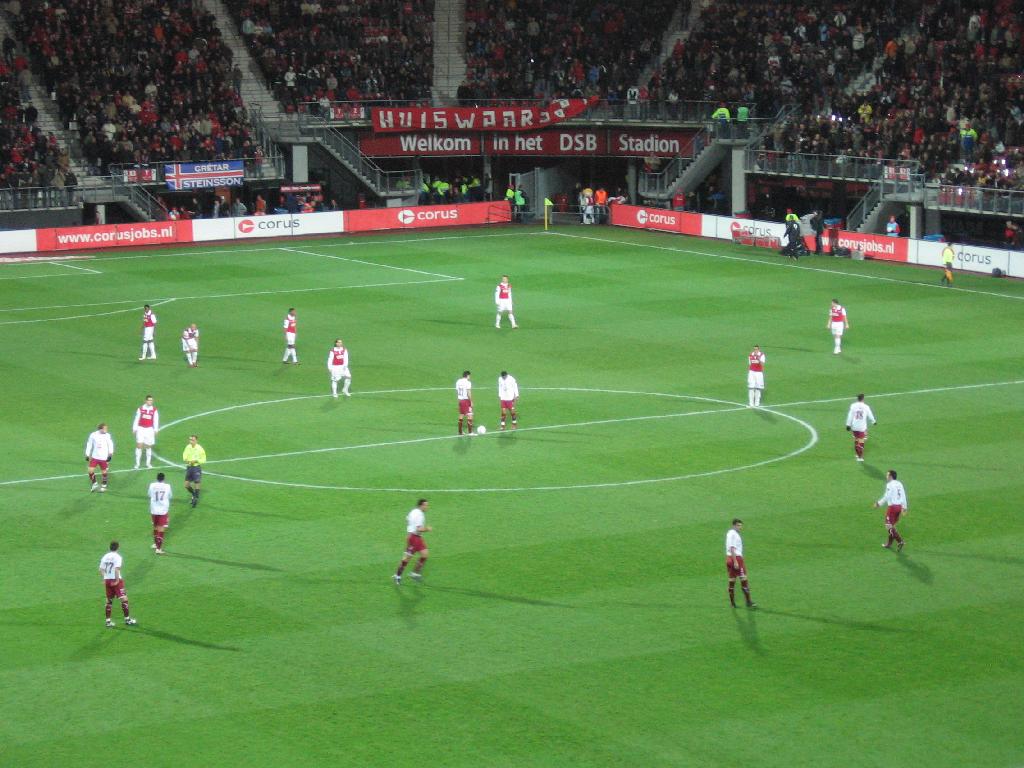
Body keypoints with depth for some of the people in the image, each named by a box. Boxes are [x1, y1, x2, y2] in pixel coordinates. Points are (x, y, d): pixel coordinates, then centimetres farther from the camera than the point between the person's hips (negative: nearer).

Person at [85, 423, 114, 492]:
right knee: (90, 470, -7)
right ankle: (94, 484, 14)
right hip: (95, 457, 1)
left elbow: (110, 445, 0)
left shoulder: (108, 436, -6)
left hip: (104, 458, -1)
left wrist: (110, 454, -10)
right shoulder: (93, 435, -4)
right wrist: (87, 455, 7)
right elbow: (89, 445, 6)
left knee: (104, 472, 6)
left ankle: (104, 486, 23)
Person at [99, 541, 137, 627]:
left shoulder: (105, 557, 9)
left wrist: (104, 579, 12)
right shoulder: (117, 557, -9)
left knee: (109, 600, 14)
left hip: (107, 580, 7)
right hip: (115, 580, -7)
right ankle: (127, 619, -1)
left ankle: (108, 621, 15)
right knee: (124, 599, -1)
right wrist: (117, 580, -17)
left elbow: (101, 570, 6)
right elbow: (117, 569, -20)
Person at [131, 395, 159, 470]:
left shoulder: (154, 410, 0)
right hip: (141, 429, -1)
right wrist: (134, 429, 1)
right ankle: (137, 463, 1)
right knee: (139, 445, -6)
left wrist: (156, 430, -5)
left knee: (149, 446, 7)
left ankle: (148, 463, 19)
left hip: (149, 429, 1)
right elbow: (136, 419, 3)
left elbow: (156, 420, 2)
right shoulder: (140, 409, -1)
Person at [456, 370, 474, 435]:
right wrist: (471, 402, -12)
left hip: (460, 400, 7)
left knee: (461, 416, 15)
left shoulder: (458, 382, 8)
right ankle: (470, 432, -9)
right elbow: (469, 393, -17)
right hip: (466, 400, -7)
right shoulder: (468, 382, -12)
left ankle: (460, 431, 19)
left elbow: (456, 392, 11)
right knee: (469, 416, -5)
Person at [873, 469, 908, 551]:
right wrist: (904, 507, 20)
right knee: (892, 525, 19)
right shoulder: (899, 484, 12)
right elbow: (903, 496, 14)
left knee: (889, 526, -5)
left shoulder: (890, 485, -11)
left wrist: (878, 504, -6)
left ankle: (900, 541, -19)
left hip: (892, 507, -8)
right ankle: (889, 544, 26)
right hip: (899, 506, 8)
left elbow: (886, 497, -16)